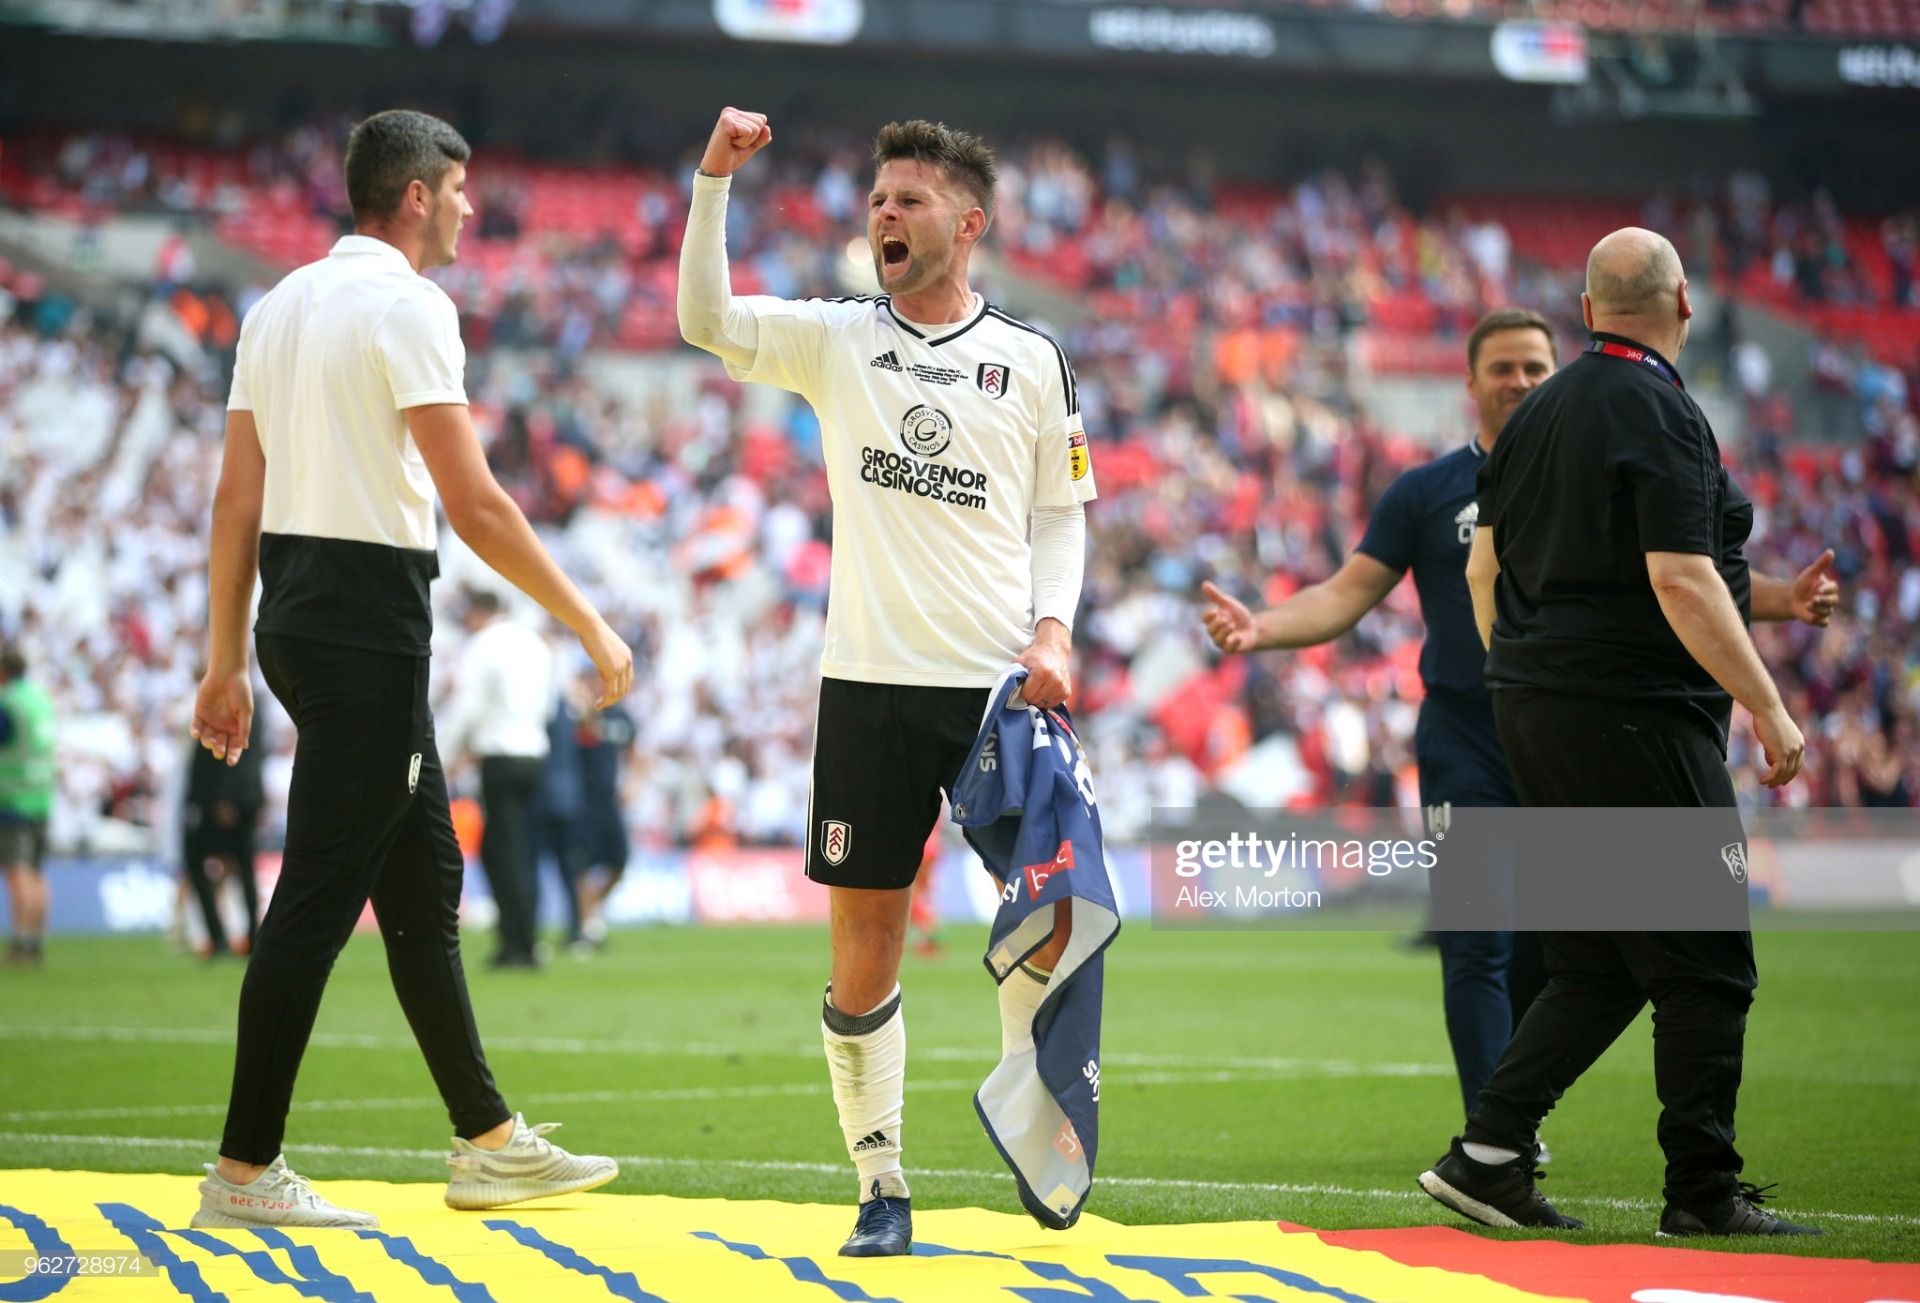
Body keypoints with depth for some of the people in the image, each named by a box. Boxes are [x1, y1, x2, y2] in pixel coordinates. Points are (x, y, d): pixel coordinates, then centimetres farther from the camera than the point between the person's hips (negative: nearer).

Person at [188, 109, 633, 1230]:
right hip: (368, 615, -9)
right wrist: (590, 624, -11)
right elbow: (475, 505, -17)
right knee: (320, 896, -6)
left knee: (424, 880, 14)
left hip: (296, 605, 9)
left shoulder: (280, 306, 14)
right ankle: (246, 1170, -3)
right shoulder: (406, 305, -12)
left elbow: (238, 498, 13)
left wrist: (226, 663, 15)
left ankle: (490, 1141, 19)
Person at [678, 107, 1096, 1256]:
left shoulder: (1032, 361, 7)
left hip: (1000, 685, 0)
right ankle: (883, 1187, 10)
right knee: (865, 945, 0)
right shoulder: (836, 339, 7)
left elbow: (1061, 514, 12)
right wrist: (715, 179, -14)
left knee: (1052, 915, -7)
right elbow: (707, 321, -5)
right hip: (871, 685, 0)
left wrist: (1053, 630, -3)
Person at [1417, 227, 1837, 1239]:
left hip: (1532, 710, 9)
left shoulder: (1538, 414, 13)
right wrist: (1768, 707, -14)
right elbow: (1682, 583, -19)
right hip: (1636, 718, -9)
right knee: (1704, 964, -2)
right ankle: (1703, 1193, 0)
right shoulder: (1660, 413, -12)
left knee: (1596, 966, 13)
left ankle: (1488, 1153, 5)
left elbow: (1486, 566, 19)